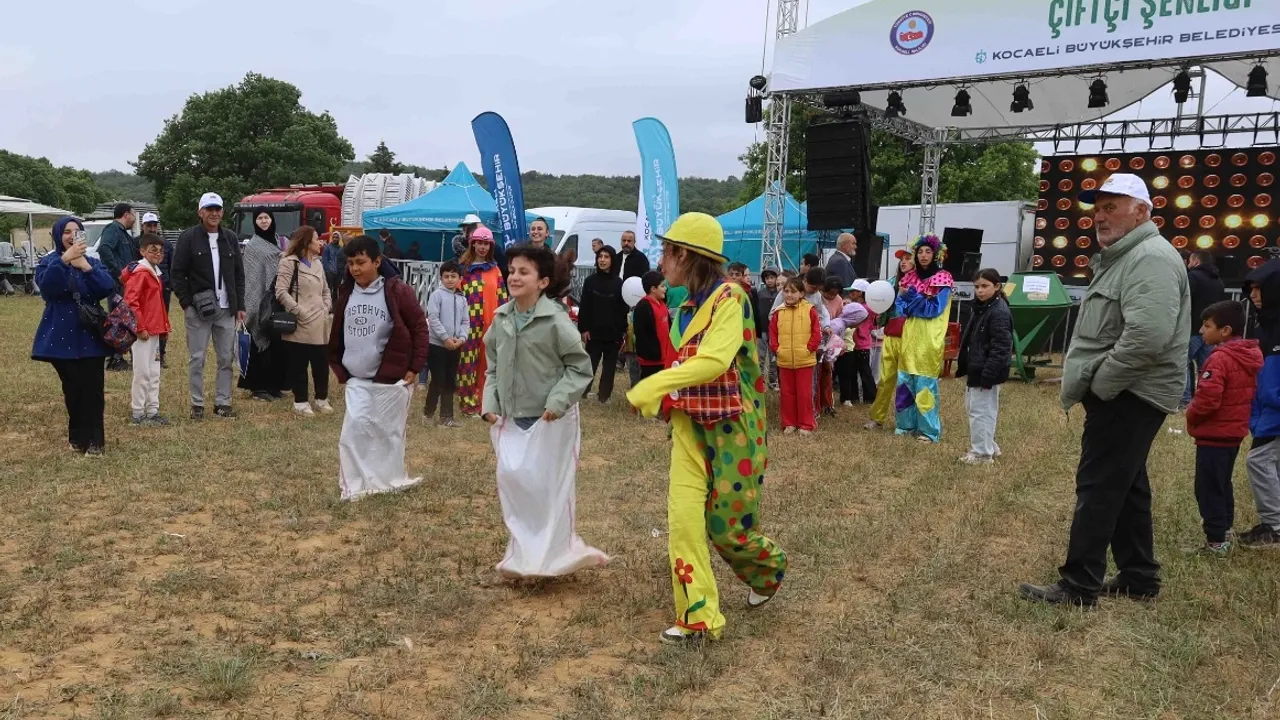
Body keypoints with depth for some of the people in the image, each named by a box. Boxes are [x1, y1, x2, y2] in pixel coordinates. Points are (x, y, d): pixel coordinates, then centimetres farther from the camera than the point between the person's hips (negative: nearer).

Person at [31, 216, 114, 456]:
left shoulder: (93, 262, 7)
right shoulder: (48, 262, 2)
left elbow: (109, 288, -11)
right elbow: (46, 286, -21)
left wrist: (86, 267, -23)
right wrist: (64, 260, -33)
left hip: (90, 334, 1)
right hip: (62, 336, -1)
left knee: (93, 389, -4)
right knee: (72, 389, 4)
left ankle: (94, 440, 1)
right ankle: (77, 437, 19)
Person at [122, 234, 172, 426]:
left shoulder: (154, 273, 17)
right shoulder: (140, 273, -12)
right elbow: (130, 302, -20)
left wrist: (164, 325, 17)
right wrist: (140, 327, -20)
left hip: (154, 331, 9)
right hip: (143, 332, -9)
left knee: (154, 373, 12)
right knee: (142, 373, -4)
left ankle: (153, 411, 19)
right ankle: (138, 414, 4)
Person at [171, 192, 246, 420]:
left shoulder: (230, 238, 11)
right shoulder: (188, 237, -2)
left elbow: (239, 274, 13)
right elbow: (178, 273, -2)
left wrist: (240, 305, 8)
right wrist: (186, 303, -8)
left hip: (226, 309, 4)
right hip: (198, 309, -4)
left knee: (226, 358, 7)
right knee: (197, 359, 3)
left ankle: (223, 402, 15)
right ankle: (197, 404, 12)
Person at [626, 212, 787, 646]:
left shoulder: (729, 297, -16)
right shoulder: (689, 306, 10)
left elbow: (714, 361, -29)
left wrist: (650, 388, -28)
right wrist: (668, 398, 5)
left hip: (731, 426, -6)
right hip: (691, 424, 7)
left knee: (725, 524, 3)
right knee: (682, 515, -6)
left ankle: (769, 569, 35)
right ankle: (698, 617, 3)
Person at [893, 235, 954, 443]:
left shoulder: (943, 279, -5)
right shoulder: (910, 278, 12)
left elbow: (935, 309, -13)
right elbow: (900, 306, 7)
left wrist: (912, 297, -17)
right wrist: (921, 305, -10)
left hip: (929, 340, -6)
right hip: (909, 337, 6)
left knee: (925, 384, -5)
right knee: (905, 381, 7)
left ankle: (929, 430, 0)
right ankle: (907, 423, 18)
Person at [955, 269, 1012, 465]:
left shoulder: (999, 312, -18)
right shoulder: (981, 308, 13)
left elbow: (1000, 347, -23)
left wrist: (988, 374, -25)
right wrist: (964, 367, 18)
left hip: (987, 371, -11)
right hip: (977, 369, 11)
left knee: (980, 410, -3)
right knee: (972, 407, 19)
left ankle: (982, 452, 9)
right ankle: (988, 447, 31)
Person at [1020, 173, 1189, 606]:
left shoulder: (1150, 259, -17)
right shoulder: (1122, 258, 18)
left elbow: (1147, 337, -30)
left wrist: (1098, 384, -20)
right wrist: (1088, 385, 13)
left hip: (1128, 396, -11)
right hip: (1121, 393, 11)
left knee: (1098, 488, -7)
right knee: (1126, 487, 16)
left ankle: (1078, 588, -1)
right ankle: (1139, 578, 26)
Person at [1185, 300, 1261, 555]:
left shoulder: (1219, 359, -22)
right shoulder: (1250, 356, 7)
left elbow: (1207, 399, -27)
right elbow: (1249, 394, 16)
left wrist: (1191, 415, -9)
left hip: (1214, 434, -9)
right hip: (1235, 431, 9)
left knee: (1208, 488, -1)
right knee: (1222, 485, 20)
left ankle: (1216, 541, 3)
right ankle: (1224, 533, 28)